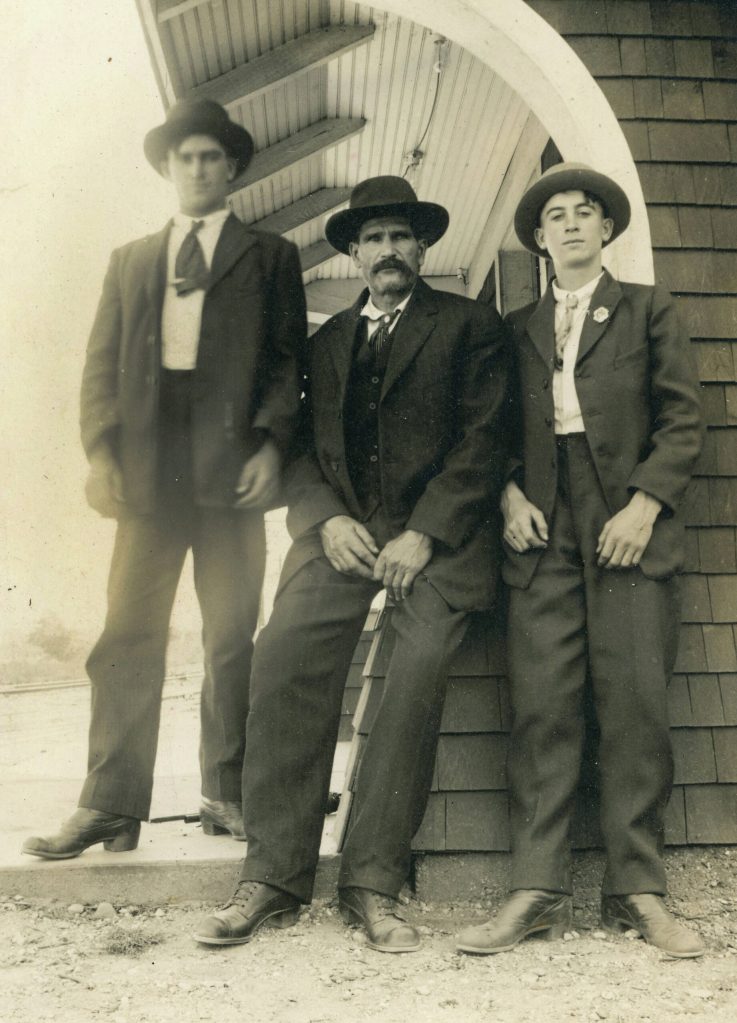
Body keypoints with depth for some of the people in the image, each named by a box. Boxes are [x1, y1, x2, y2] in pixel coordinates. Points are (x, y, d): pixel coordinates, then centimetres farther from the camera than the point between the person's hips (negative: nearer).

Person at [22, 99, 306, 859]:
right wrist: (100, 451, -1)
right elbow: (102, 363, 13)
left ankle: (225, 794, 13)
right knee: (127, 634, -2)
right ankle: (111, 806, 2)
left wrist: (272, 442, -10)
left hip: (230, 463, -2)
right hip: (147, 466, 2)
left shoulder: (268, 257, 15)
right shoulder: (130, 261, 21)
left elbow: (290, 357, 5)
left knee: (230, 637, 1)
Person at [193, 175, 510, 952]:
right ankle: (273, 876, -12)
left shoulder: (467, 325, 11)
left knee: (418, 677, -21)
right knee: (283, 661, -19)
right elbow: (304, 448, 15)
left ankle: (373, 884, -9)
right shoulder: (328, 340, 23)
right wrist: (327, 519, -5)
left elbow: (484, 439, 0)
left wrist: (424, 534, -11)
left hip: (435, 532, -2)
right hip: (342, 529, 3)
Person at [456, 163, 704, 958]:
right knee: (540, 712, -4)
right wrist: (509, 494, -1)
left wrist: (645, 504, -8)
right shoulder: (517, 329, 20)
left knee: (634, 709, -4)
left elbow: (683, 418, 5)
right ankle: (537, 892, 1)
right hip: (542, 534, 2)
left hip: (627, 530, -1)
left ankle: (636, 890, 7)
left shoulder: (646, 310, 13)